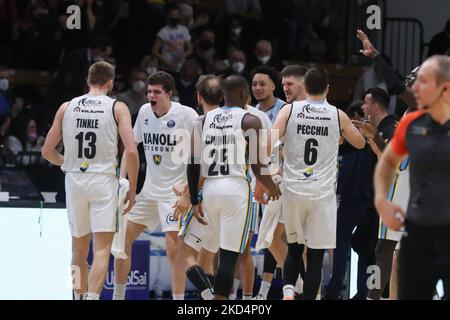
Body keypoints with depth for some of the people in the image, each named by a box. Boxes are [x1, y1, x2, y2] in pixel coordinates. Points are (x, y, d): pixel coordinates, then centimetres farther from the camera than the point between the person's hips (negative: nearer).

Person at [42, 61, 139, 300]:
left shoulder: (67, 107, 6)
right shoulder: (117, 108, -2)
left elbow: (47, 151, 10)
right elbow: (131, 151, -11)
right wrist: (132, 189, 0)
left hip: (74, 181, 3)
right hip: (104, 181, -3)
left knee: (79, 248, 18)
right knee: (102, 249, -6)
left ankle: (80, 297, 28)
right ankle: (93, 298, -22)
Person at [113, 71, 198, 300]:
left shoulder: (187, 115, -14)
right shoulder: (144, 111, 3)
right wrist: (122, 178, 8)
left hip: (175, 192, -6)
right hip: (150, 190, 6)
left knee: (173, 249, -13)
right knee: (122, 239, 6)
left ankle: (179, 300, -4)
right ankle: (118, 296, 17)